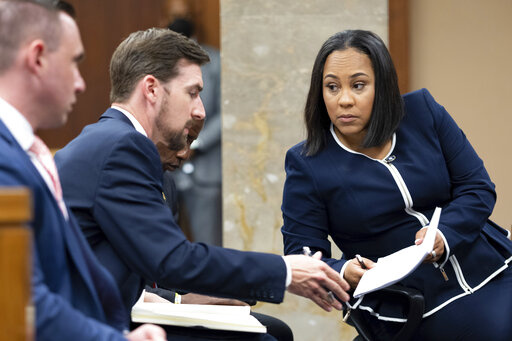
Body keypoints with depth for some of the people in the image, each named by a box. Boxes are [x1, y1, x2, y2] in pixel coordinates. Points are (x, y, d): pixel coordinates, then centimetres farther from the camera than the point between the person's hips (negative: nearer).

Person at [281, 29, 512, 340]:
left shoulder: (423, 111, 4)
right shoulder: (306, 164, -3)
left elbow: (477, 187, 3)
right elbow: (301, 255, -2)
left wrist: (444, 236, -17)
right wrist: (343, 271, -24)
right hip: (409, 301, -4)